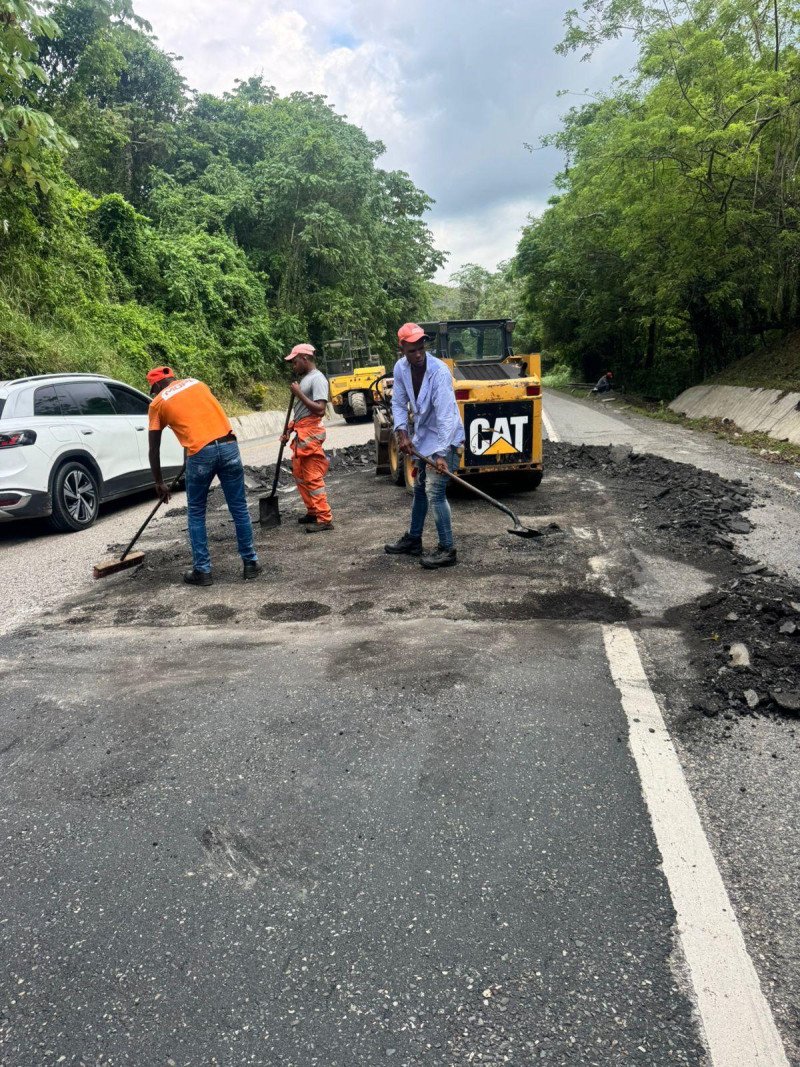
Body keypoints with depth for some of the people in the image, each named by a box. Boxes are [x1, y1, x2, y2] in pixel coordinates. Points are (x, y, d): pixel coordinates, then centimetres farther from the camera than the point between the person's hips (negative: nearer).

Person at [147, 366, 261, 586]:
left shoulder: (157, 403, 13)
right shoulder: (195, 382, 22)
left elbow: (154, 450, 13)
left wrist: (159, 483, 22)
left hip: (200, 453, -3)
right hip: (228, 445, 3)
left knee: (196, 514, 13)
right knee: (239, 508, 10)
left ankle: (202, 570, 16)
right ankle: (251, 563, 18)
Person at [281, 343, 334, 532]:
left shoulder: (317, 379, -11)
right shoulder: (304, 378, 17)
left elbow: (320, 409, -21)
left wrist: (299, 394, -17)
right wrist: (290, 429, 14)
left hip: (311, 434, -10)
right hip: (301, 434, 10)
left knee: (313, 478, -9)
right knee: (300, 475, 16)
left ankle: (325, 519, -5)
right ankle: (313, 511, 27)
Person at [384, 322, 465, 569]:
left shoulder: (439, 371, -27)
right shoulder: (401, 368, -6)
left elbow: (446, 414, -32)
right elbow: (399, 403, 2)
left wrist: (441, 453, -38)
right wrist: (402, 432, -14)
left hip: (444, 437, -8)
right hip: (422, 435, 8)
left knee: (435, 492, -14)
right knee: (420, 489, 18)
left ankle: (447, 550, -6)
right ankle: (413, 540, 33)